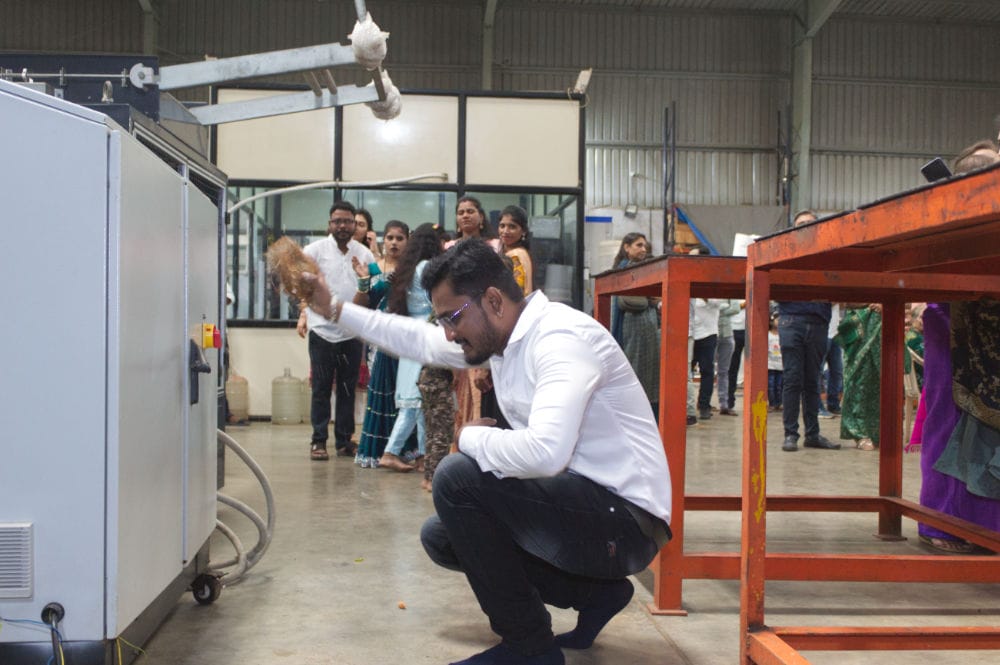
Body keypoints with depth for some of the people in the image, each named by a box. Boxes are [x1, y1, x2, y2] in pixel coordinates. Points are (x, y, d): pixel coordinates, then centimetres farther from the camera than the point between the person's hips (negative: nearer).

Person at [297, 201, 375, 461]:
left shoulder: (364, 254, 9)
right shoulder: (315, 250, 1)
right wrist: (304, 313, -14)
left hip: (353, 332, 3)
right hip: (322, 330, -3)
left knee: (348, 389, 8)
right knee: (321, 388, 1)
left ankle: (344, 440, 16)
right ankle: (318, 441, 8)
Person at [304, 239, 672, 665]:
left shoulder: (561, 339, -24)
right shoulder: (498, 332, 6)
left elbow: (543, 453, -38)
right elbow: (418, 340, 22)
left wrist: (471, 437, -18)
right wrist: (332, 308, 23)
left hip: (624, 521, -10)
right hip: (580, 504, 10)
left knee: (458, 477, -21)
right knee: (440, 536, 16)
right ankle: (596, 593, 14)